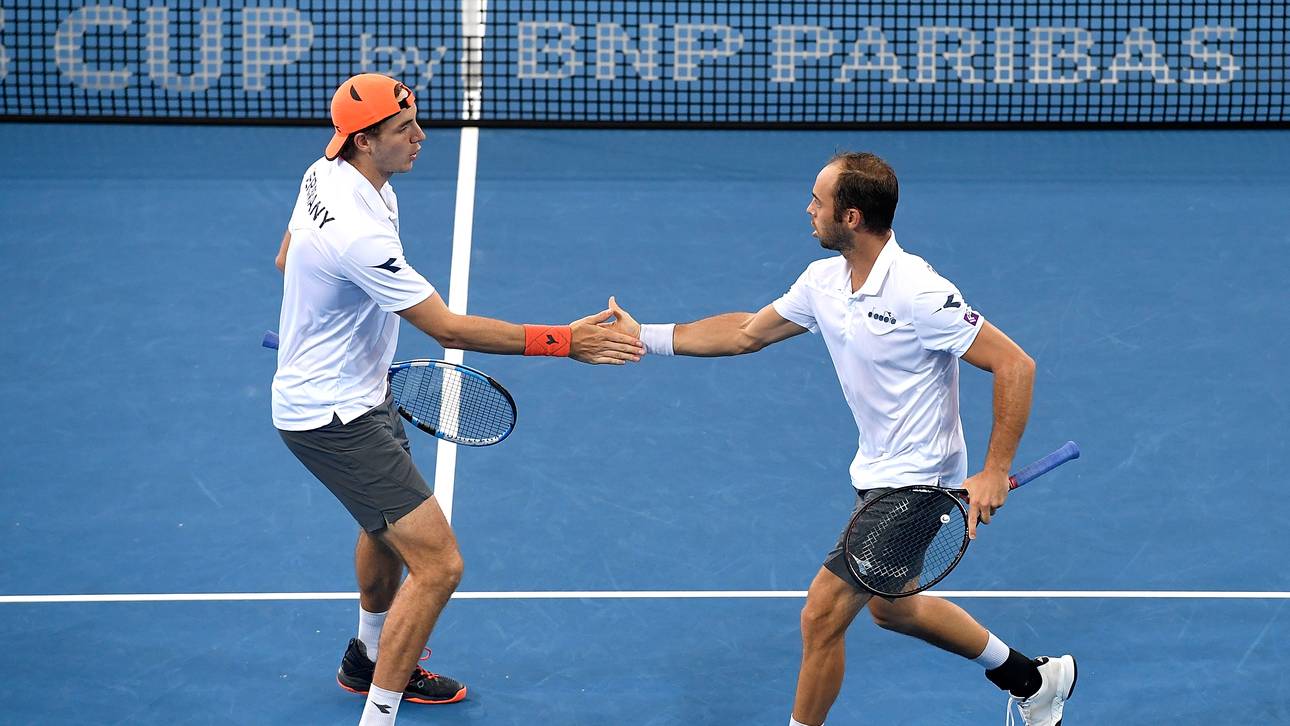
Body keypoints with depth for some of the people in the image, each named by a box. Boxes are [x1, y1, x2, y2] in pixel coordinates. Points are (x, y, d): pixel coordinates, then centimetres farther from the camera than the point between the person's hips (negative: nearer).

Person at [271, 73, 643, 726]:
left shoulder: (324, 175, -3)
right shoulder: (360, 235, -33)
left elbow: (286, 259, 15)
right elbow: (448, 329, -30)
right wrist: (563, 342, -29)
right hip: (333, 418, -11)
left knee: (388, 521, 33)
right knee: (437, 565, -15)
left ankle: (369, 660, 55)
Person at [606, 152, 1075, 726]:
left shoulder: (916, 292, -26)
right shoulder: (823, 281, -1)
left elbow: (1014, 364, -24)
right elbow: (746, 333, 12)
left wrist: (995, 472, -26)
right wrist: (645, 336, 9)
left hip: (914, 483, -10)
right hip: (876, 474, 10)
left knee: (822, 616, -8)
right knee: (890, 607, 26)